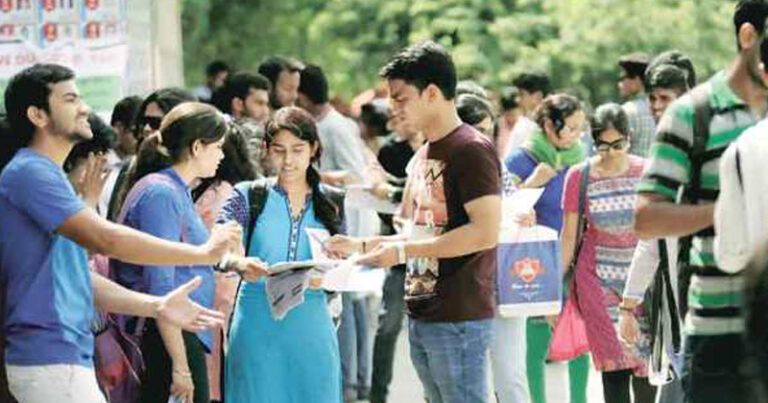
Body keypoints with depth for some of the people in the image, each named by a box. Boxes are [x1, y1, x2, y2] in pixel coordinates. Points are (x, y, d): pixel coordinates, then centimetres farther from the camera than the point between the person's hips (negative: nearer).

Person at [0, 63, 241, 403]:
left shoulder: (46, 174, 21)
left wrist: (155, 306, 11)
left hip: (70, 355, 10)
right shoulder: (29, 172, -12)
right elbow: (106, 239, -21)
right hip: (51, 361, -10)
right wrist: (203, 253, -14)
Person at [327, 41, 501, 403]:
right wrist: (361, 246, 11)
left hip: (458, 318, -9)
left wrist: (403, 251, -18)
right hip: (422, 316, 9)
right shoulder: (423, 156, 17)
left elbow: (486, 232, -21)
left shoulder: (471, 150, -12)